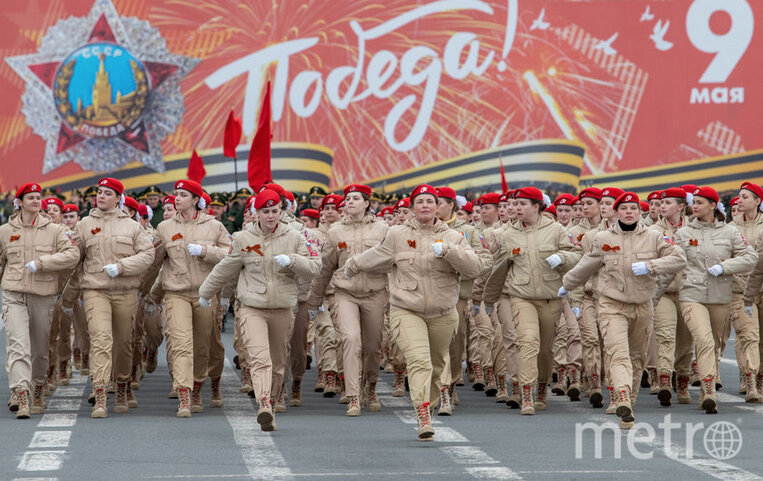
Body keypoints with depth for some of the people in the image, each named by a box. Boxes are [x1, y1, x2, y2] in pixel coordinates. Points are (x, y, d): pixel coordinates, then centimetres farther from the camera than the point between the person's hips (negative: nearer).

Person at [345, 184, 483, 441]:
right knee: (419, 361, -19)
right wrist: (352, 267, 32)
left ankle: (428, 404, 38)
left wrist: (447, 250, -23)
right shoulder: (397, 235, 2)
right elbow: (375, 257, 20)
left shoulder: (452, 237, 3)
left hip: (442, 314, 3)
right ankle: (424, 419, -26)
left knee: (437, 365, 14)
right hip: (407, 311, -2)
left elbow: (474, 267, -10)